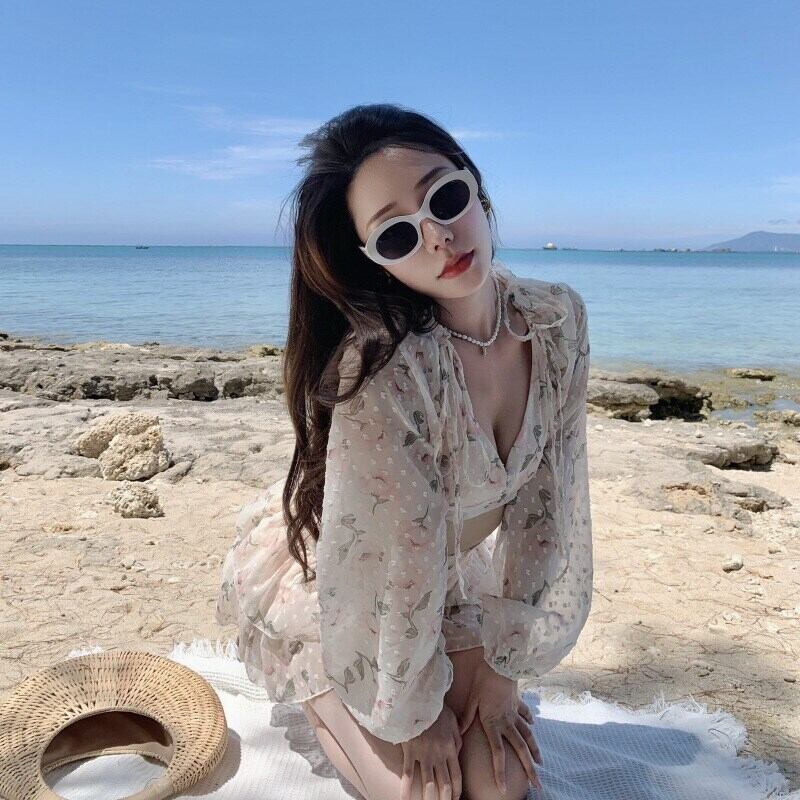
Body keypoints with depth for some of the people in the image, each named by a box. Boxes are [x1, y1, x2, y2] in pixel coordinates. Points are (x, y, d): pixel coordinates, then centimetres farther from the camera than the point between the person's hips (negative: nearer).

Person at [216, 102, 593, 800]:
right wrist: (413, 710, -11)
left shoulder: (558, 320, -17)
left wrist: (503, 663, -6)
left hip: (454, 578, 5)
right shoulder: (384, 365, -37)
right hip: (326, 590, -4)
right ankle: (323, 701, 23)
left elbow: (546, 502, -10)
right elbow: (385, 573, -27)